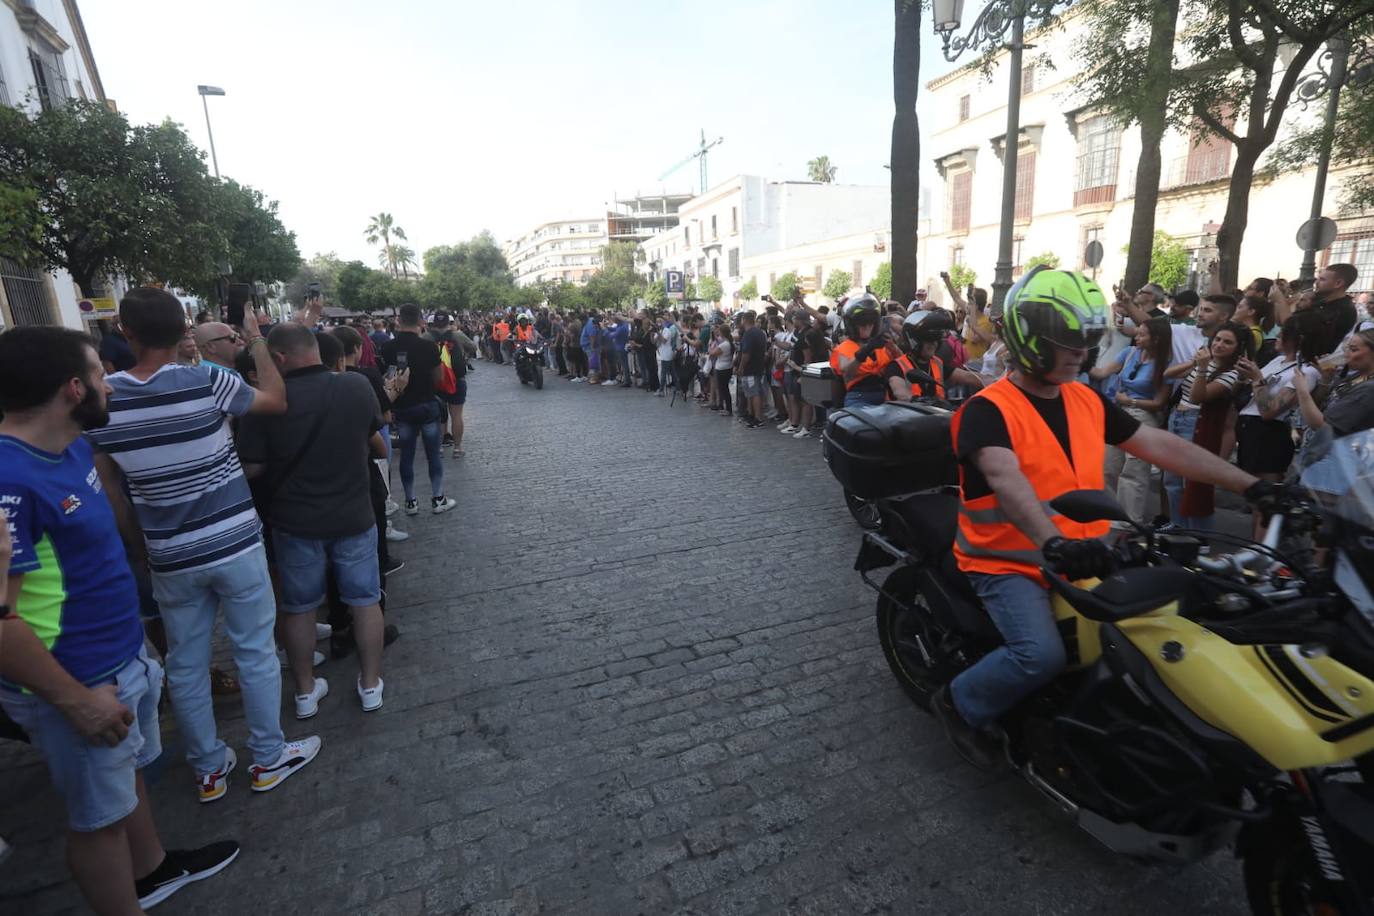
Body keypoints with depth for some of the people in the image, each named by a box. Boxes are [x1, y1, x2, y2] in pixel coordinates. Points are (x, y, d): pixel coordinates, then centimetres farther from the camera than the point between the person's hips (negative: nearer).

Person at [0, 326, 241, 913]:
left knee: (128, 775, 27)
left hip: (123, 658, 9)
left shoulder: (74, 447, 0)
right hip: (80, 683, -9)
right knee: (99, 815, 12)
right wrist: (76, 700, -21)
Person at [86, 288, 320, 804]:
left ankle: (208, 770, 32)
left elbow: (110, 492, 3)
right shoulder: (207, 382, -15)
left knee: (185, 666, 17)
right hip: (235, 545, -3)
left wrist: (141, 548, 15)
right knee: (255, 653, 11)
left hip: (170, 558, 3)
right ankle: (269, 759, 25)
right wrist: (256, 339, 11)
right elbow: (278, 401, 3)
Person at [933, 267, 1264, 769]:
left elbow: (1162, 446, 11)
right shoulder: (987, 410, -16)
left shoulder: (1088, 401, 9)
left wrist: (1253, 486, 5)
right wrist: (1054, 543, -46)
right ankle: (960, 700, 1)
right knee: (1041, 654, -27)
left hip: (1082, 557, 8)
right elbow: (1006, 480, -32)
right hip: (1009, 563, -8)